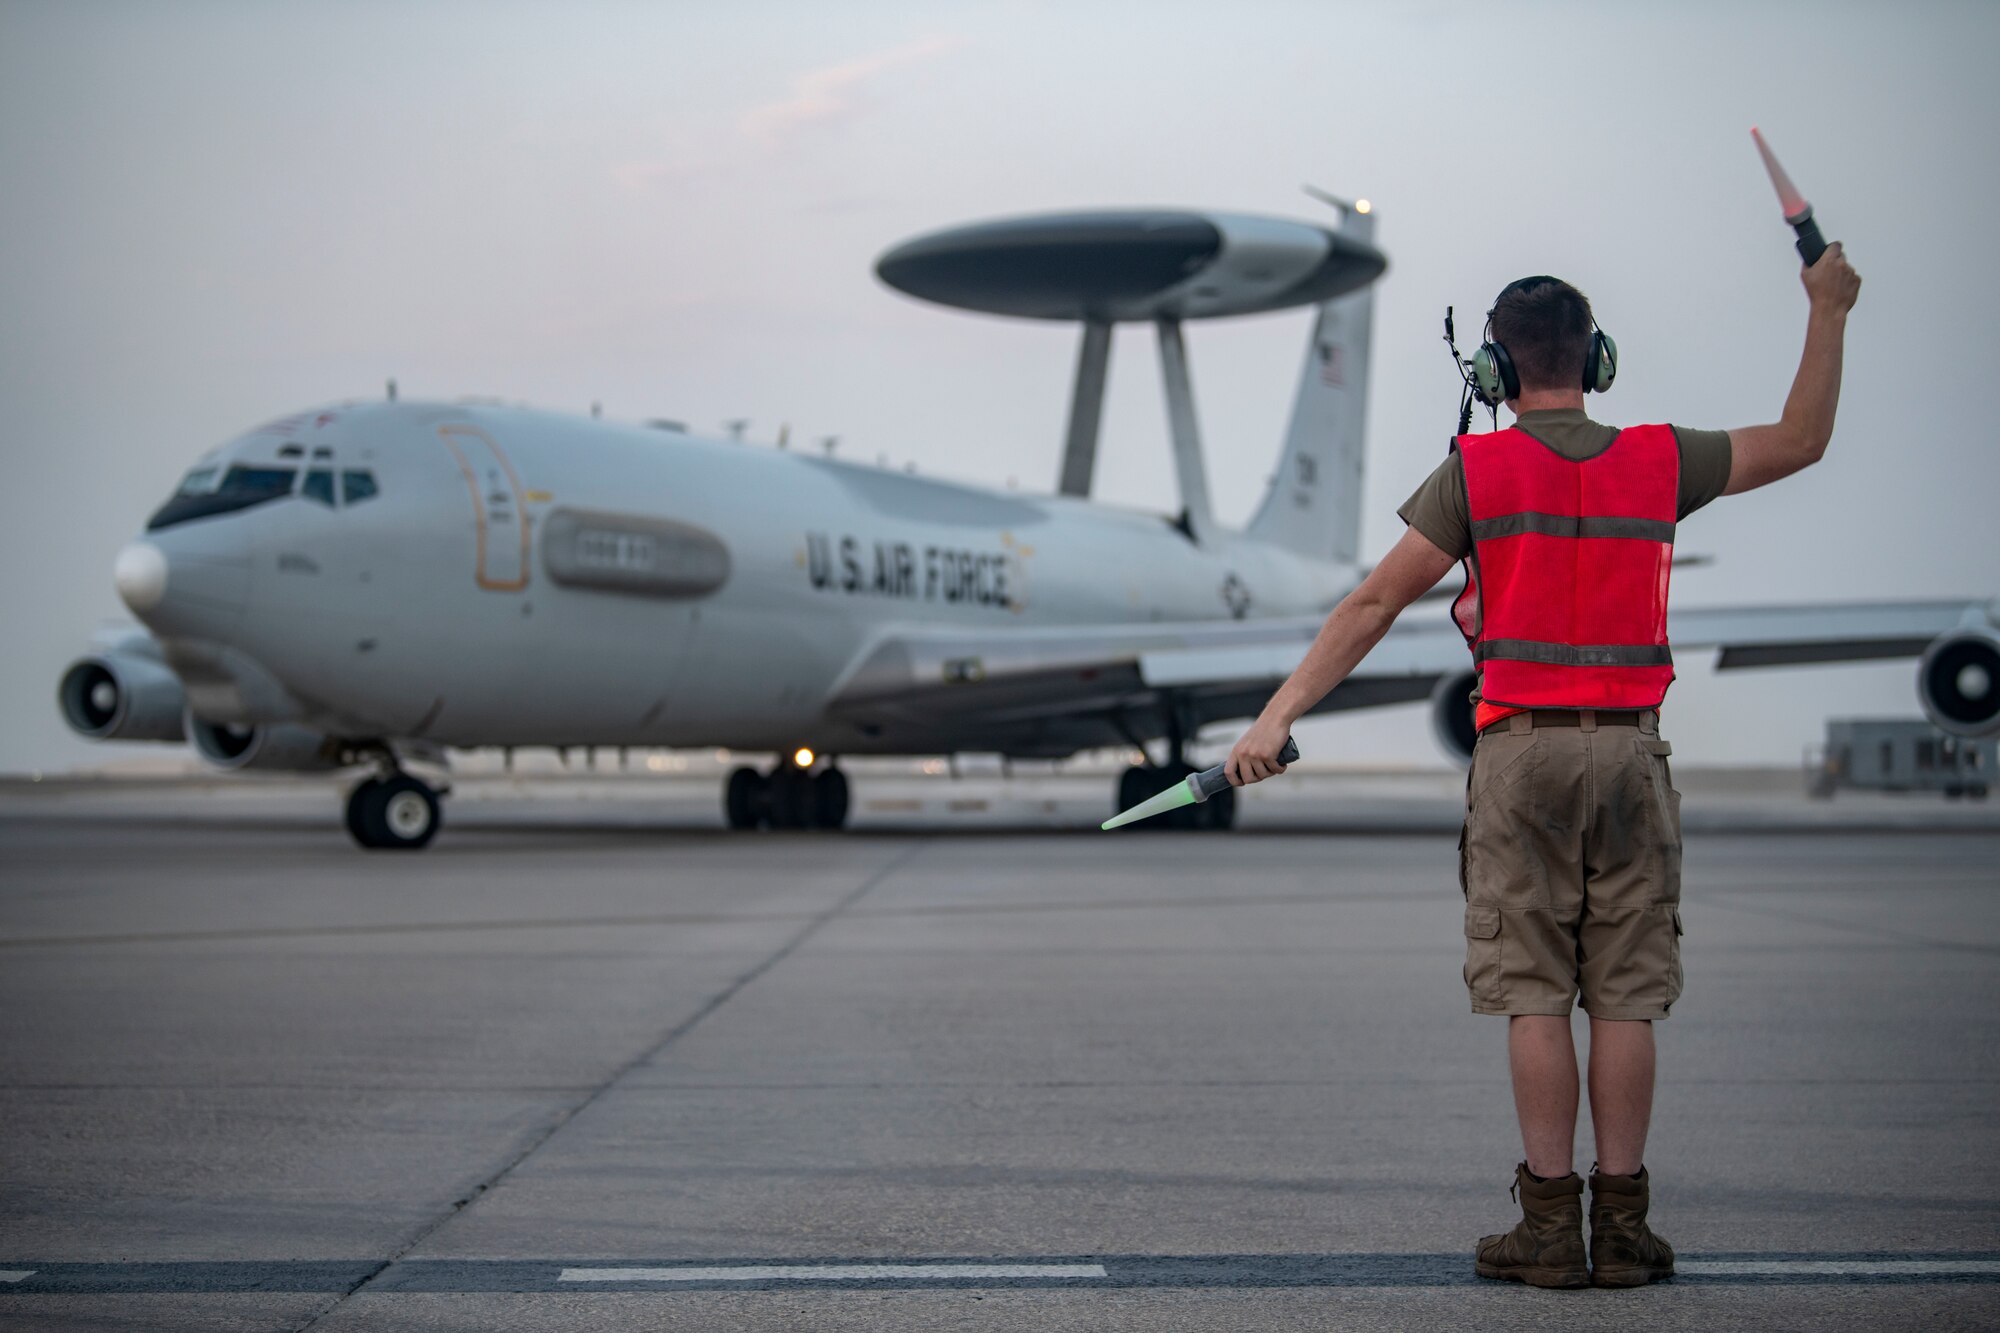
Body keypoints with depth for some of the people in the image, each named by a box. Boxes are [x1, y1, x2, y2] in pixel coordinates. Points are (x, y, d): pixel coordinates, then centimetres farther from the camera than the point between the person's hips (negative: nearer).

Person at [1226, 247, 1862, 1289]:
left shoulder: (1475, 470, -2)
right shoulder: (1658, 461, 5)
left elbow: (1374, 604, -7)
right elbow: (1800, 442, 19)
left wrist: (1277, 716, -6)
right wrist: (1827, 313, 26)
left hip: (1523, 752, -2)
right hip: (1629, 749, 2)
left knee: (1535, 997, 1)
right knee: (1625, 998, 5)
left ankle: (1550, 1225, 2)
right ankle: (1622, 1224, 8)